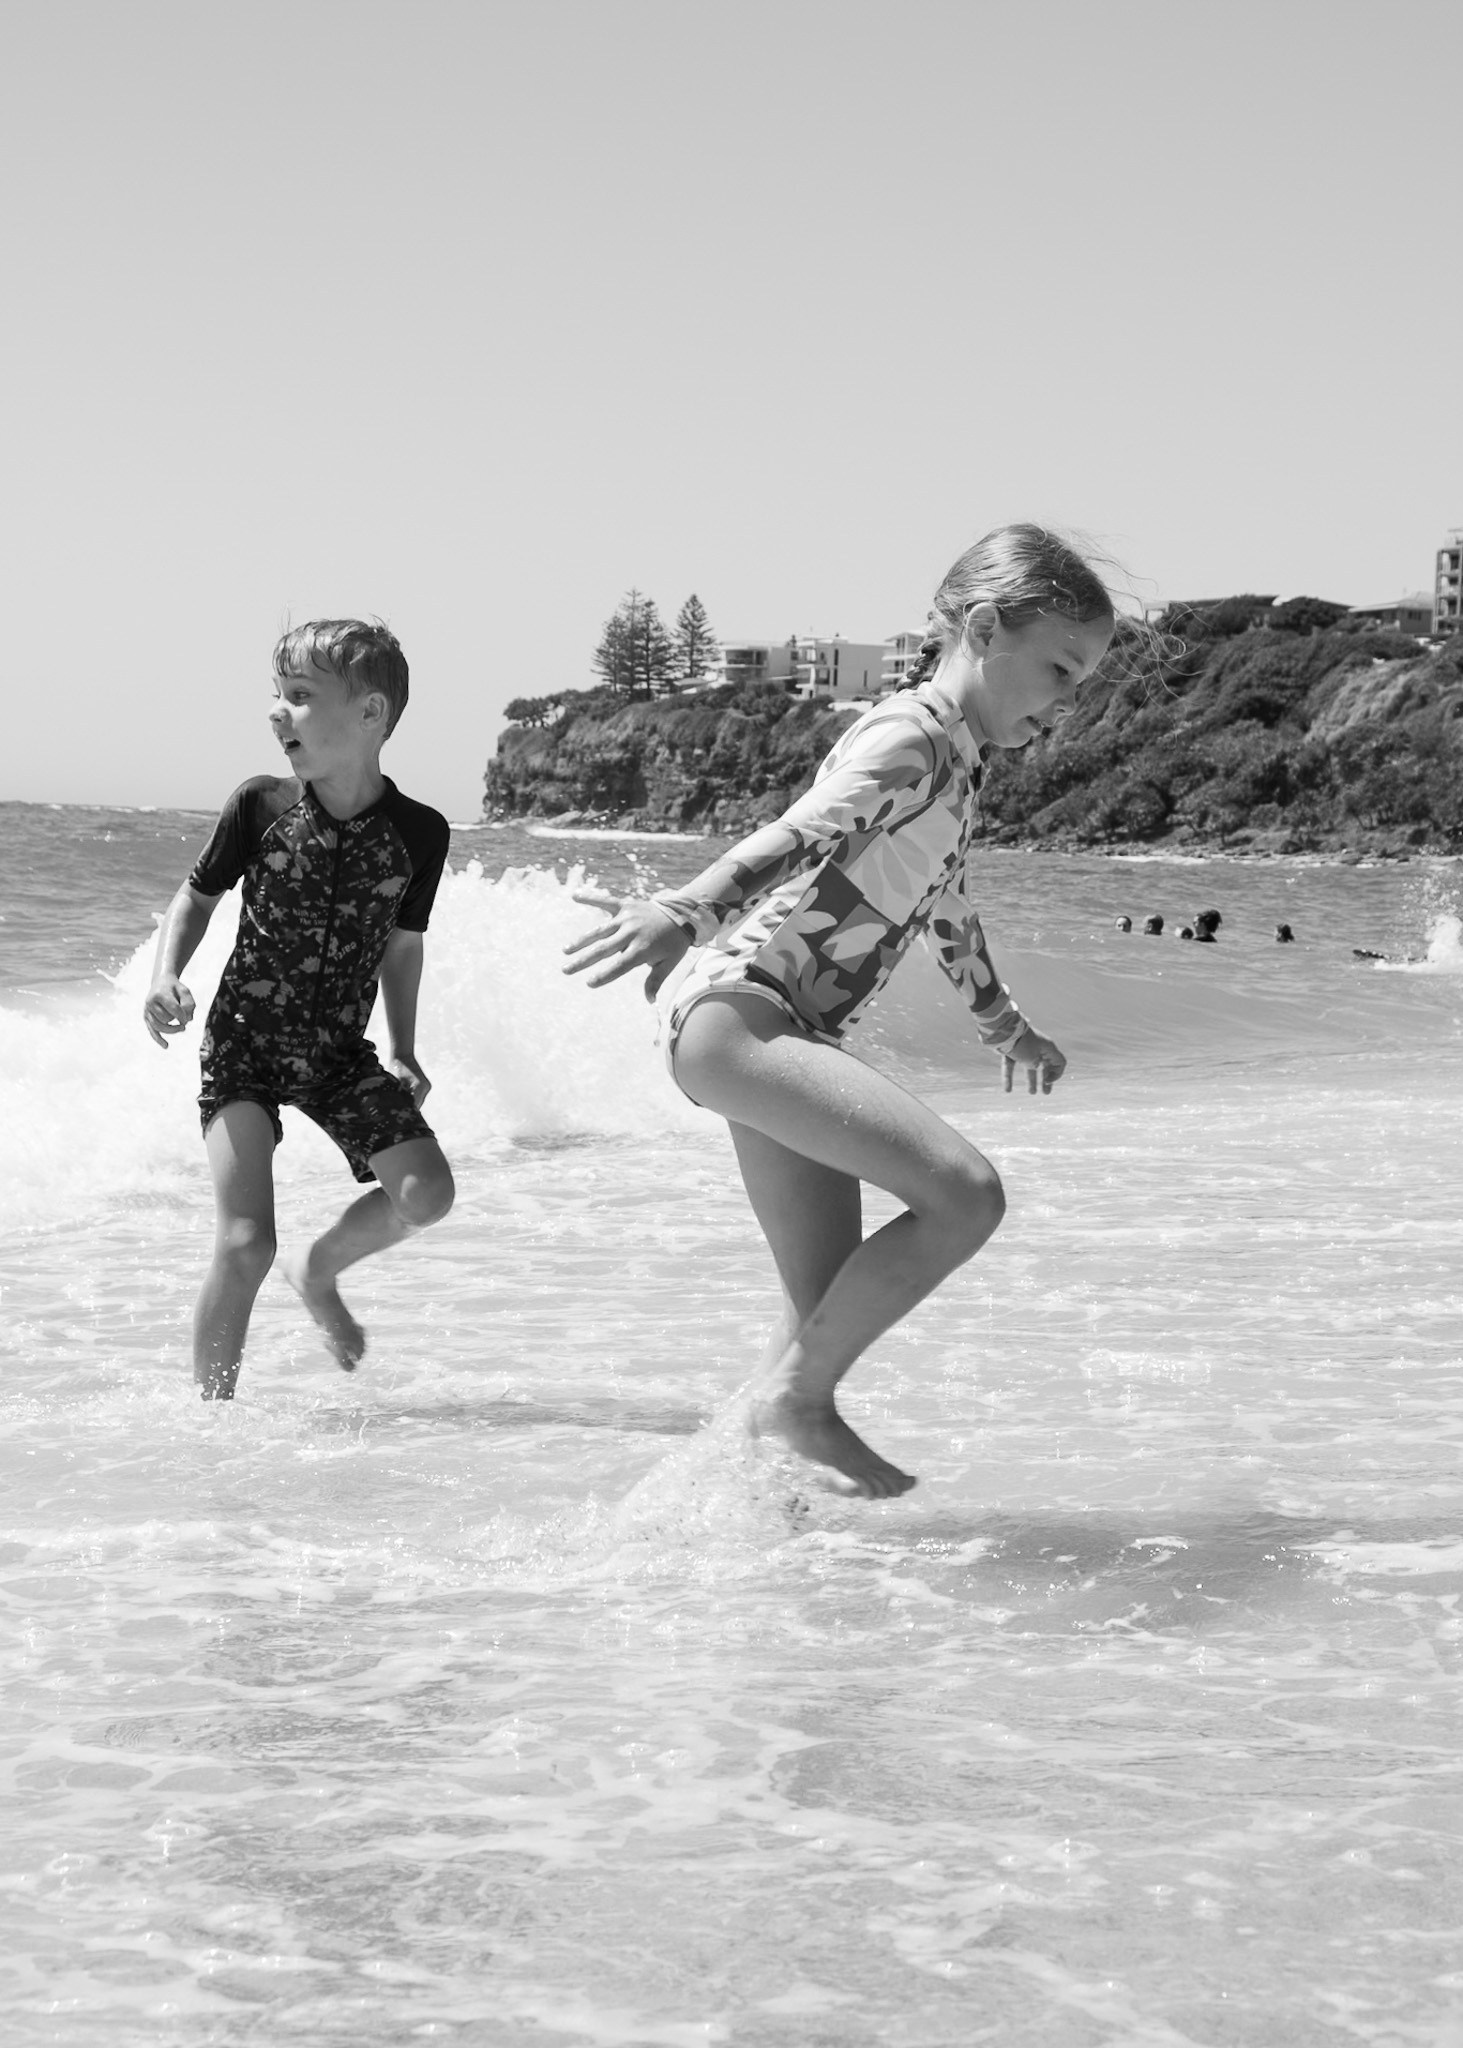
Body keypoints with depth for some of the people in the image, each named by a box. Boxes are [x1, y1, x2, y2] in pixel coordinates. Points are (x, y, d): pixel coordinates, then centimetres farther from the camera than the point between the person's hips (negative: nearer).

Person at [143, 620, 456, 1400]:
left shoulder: (419, 832, -9)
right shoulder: (259, 806, -11)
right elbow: (196, 897, 5)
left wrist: (402, 1053, 3)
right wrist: (166, 978, -12)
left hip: (340, 1054, 2)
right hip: (243, 1044, -2)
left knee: (427, 1193, -14)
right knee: (245, 1244, -16)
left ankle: (320, 1272, 17)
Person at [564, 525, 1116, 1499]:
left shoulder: (958, 762, 20)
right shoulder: (912, 737, -10)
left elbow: (948, 908, 37)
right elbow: (804, 833, -29)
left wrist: (1010, 1029, 51)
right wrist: (687, 909, -46)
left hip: (788, 1035, 10)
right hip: (736, 1010, -10)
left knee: (832, 1319, 7)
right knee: (964, 1192, -20)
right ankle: (797, 1392, -8)